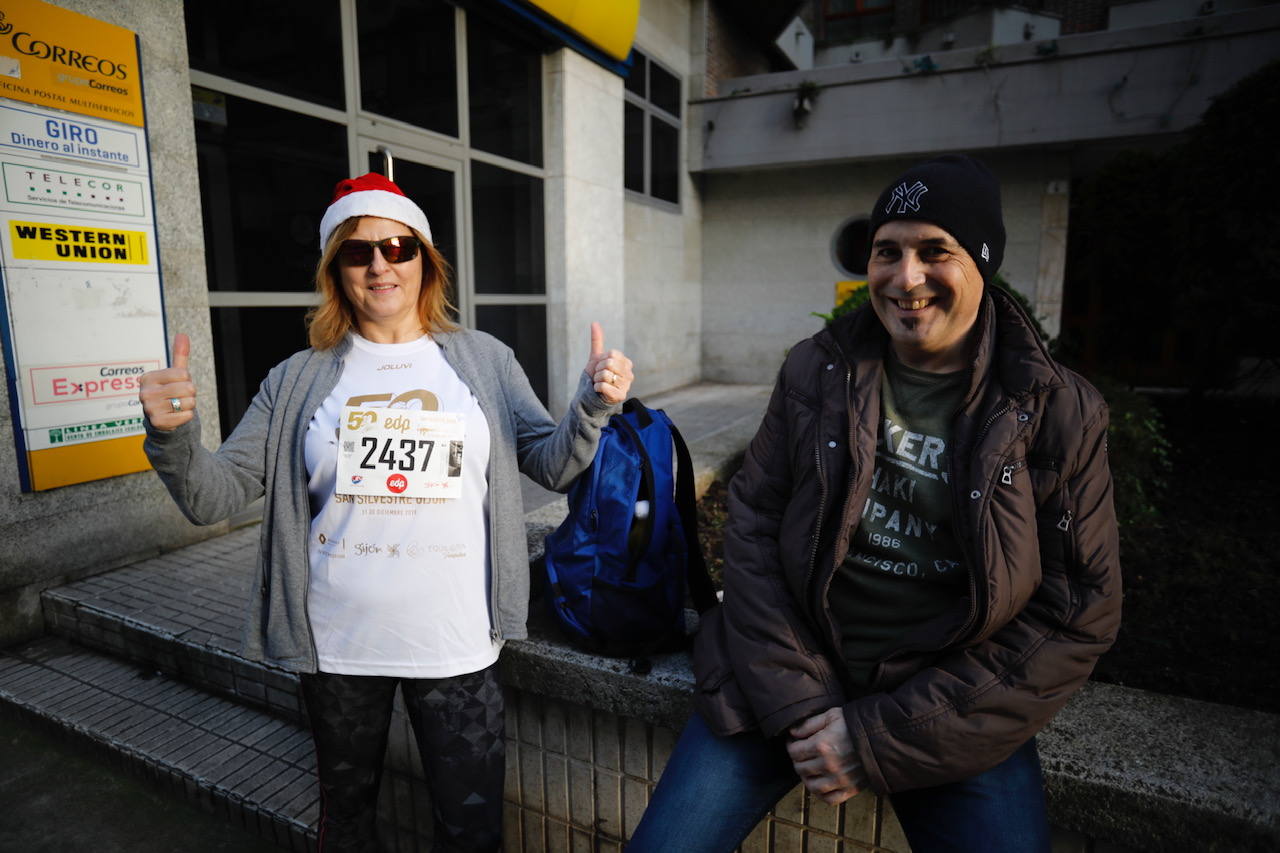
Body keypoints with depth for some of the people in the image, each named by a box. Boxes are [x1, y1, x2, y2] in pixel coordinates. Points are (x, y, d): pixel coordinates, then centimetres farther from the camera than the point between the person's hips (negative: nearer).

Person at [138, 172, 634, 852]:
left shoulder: (484, 361, 0)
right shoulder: (300, 379, 1)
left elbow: (550, 465, -1)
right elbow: (213, 496, -1)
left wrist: (593, 407, -19)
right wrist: (171, 436, -21)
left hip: (455, 642, -1)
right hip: (335, 643, 2)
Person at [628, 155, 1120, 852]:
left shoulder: (1060, 412, -6)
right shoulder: (816, 369, -2)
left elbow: (1077, 617, -7)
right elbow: (753, 527, -3)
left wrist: (882, 739, -13)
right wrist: (798, 704, -12)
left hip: (952, 715, 0)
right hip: (786, 682, 1)